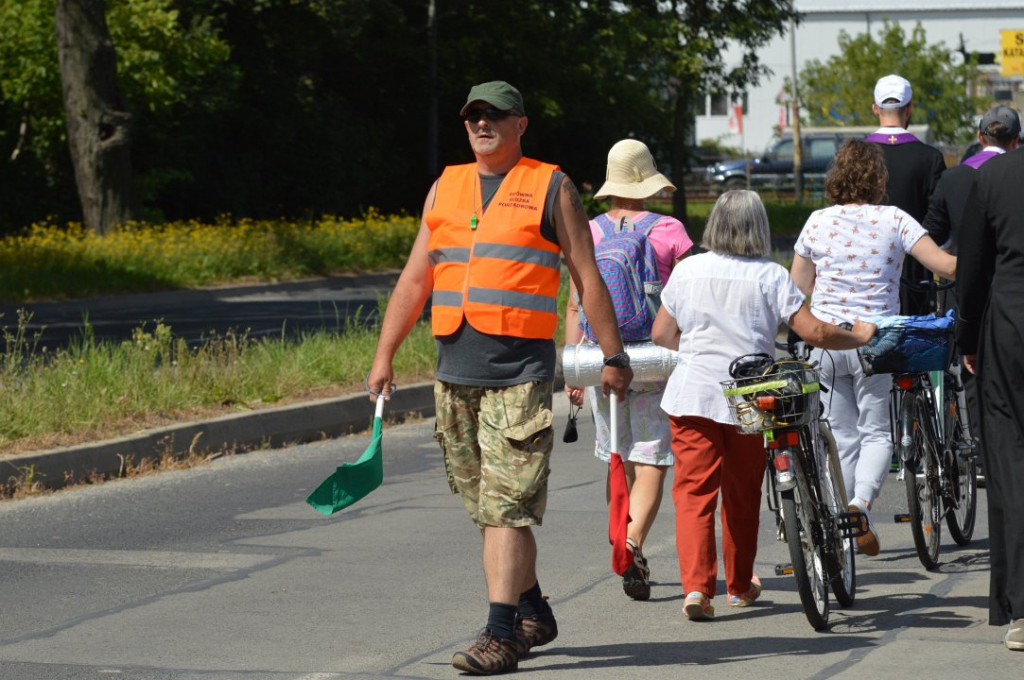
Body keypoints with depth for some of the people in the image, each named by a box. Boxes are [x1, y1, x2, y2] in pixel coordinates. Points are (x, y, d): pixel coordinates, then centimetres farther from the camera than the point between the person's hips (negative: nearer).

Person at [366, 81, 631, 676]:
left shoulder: (551, 188, 4)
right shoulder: (446, 188, 16)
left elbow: (588, 277, 3)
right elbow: (415, 278, 17)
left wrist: (614, 357, 1)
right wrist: (385, 354, 11)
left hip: (520, 371, -5)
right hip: (455, 372, 5)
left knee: (507, 505, -11)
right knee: (488, 506, 11)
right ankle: (534, 613, 25)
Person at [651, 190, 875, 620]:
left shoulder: (687, 269, 3)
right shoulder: (770, 276, -4)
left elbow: (661, 334, 11)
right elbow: (814, 332, -7)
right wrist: (858, 337, 11)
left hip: (692, 393, 0)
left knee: (694, 491, -2)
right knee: (742, 494, 15)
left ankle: (696, 586, -18)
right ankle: (740, 586, 29)